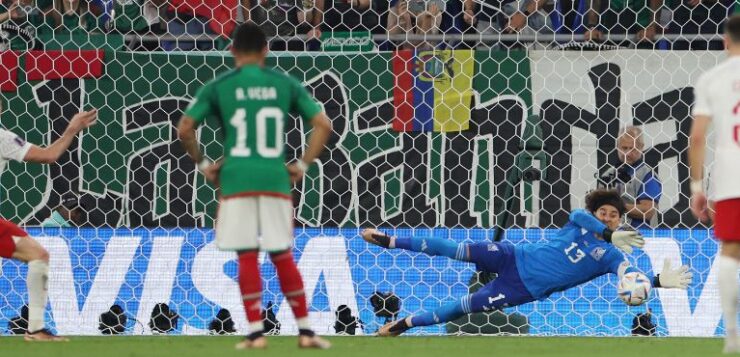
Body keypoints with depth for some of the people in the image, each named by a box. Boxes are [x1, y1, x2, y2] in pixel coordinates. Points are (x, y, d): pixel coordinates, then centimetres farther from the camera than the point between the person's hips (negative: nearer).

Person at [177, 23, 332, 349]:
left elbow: (185, 128, -2)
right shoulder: (285, 84, 8)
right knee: (283, 257, 9)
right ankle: (305, 331, 8)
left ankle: (256, 332, -1)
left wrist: (202, 164, 9)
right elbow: (323, 124, 5)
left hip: (237, 179, -2)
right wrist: (303, 165, 9)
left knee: (247, 257, 3)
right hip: (275, 178, 2)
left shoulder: (219, 87, 3)